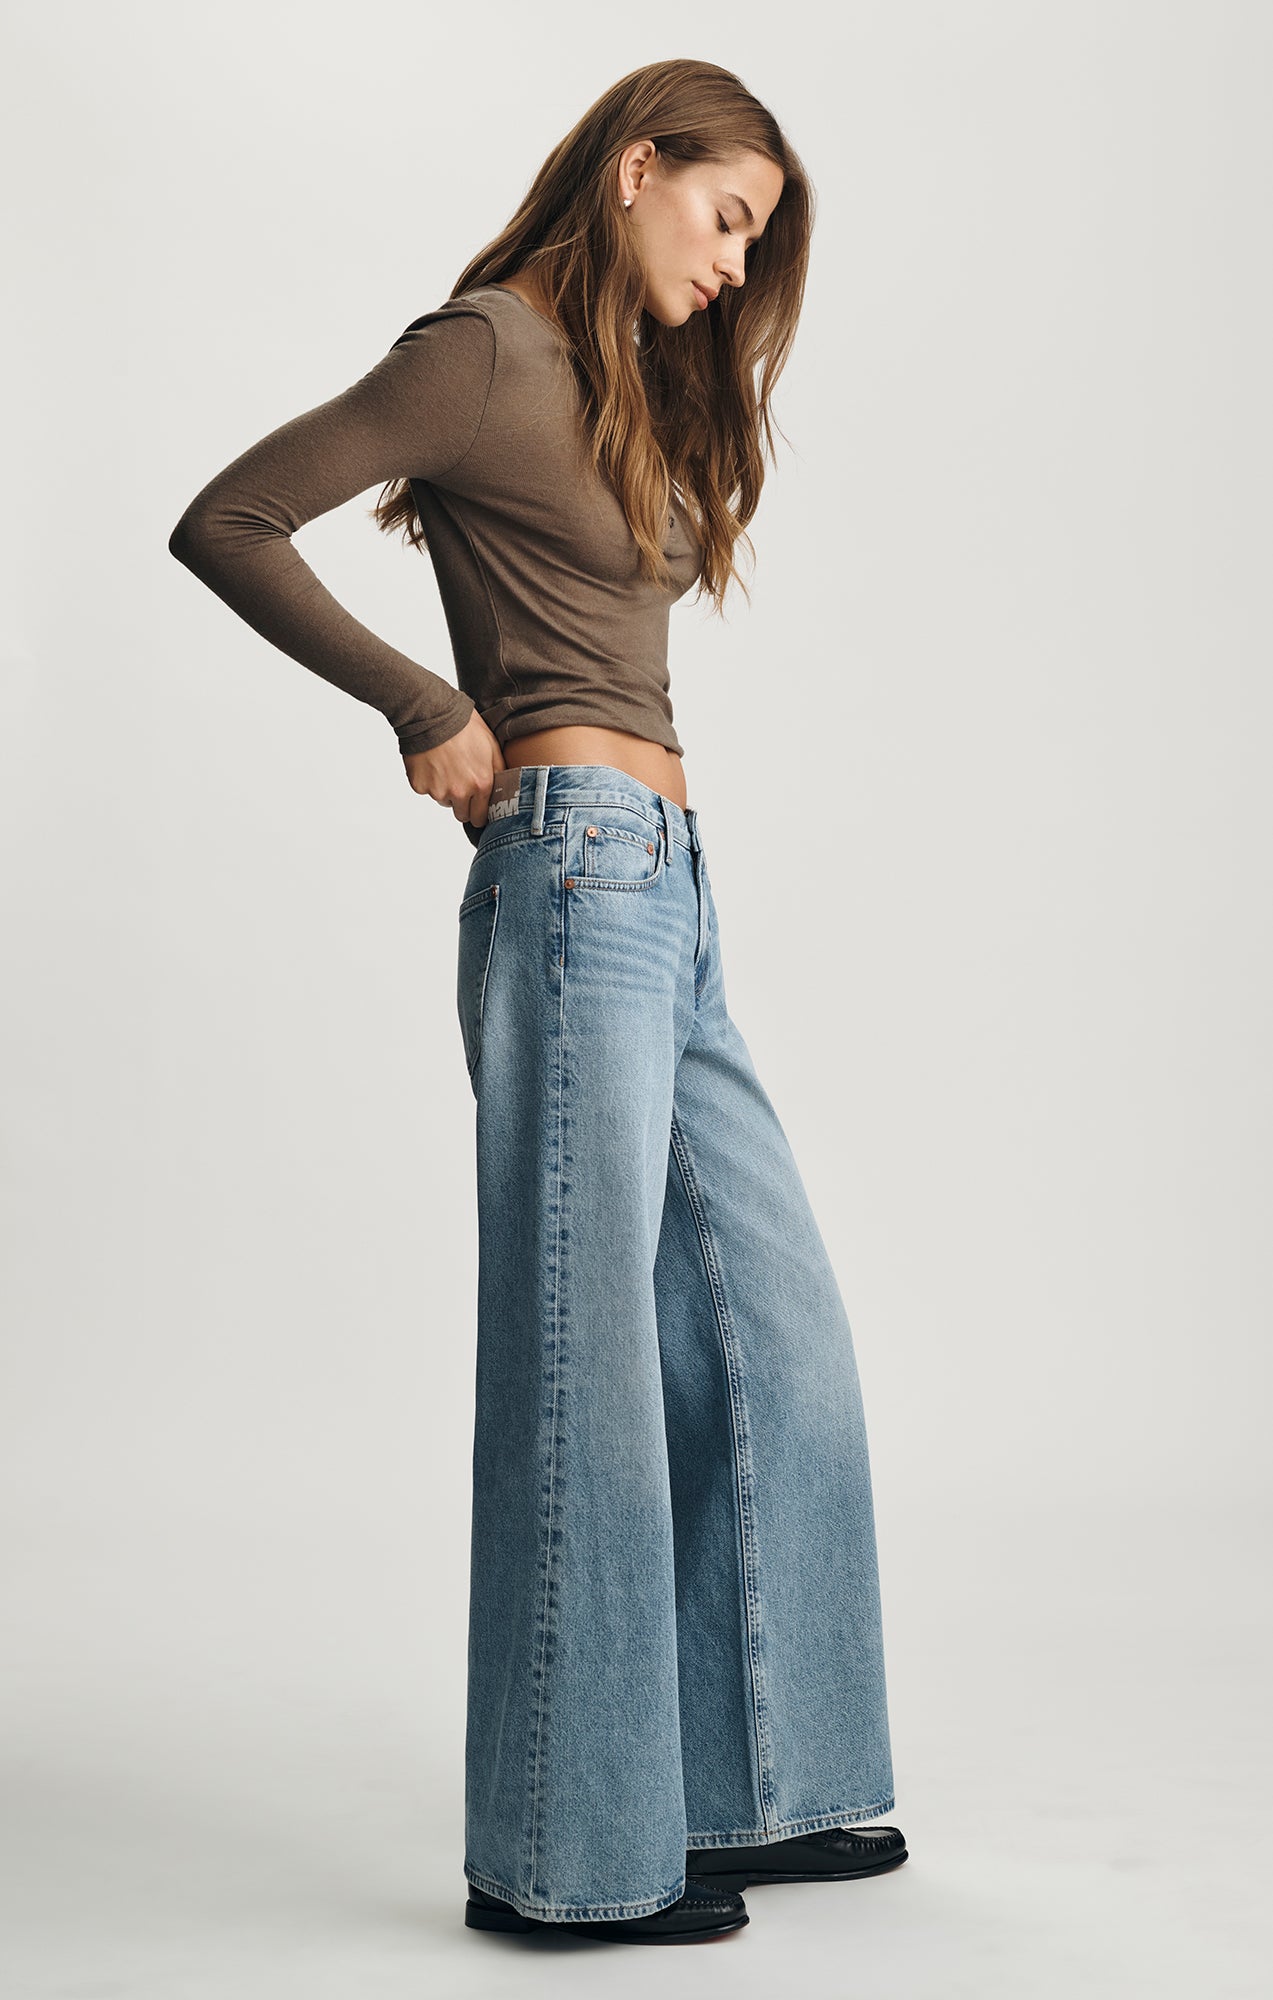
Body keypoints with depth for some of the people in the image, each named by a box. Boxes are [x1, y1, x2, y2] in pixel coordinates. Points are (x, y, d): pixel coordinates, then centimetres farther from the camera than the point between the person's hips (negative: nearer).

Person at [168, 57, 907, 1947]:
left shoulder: (628, 383, 23)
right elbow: (226, 522, -9)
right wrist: (426, 709, -9)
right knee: (584, 1359, -4)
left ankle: (745, 1786, 23)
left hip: (665, 891, 10)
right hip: (575, 877, -10)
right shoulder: (490, 354, -4)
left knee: (773, 1333, 11)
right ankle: (574, 1848, 9)